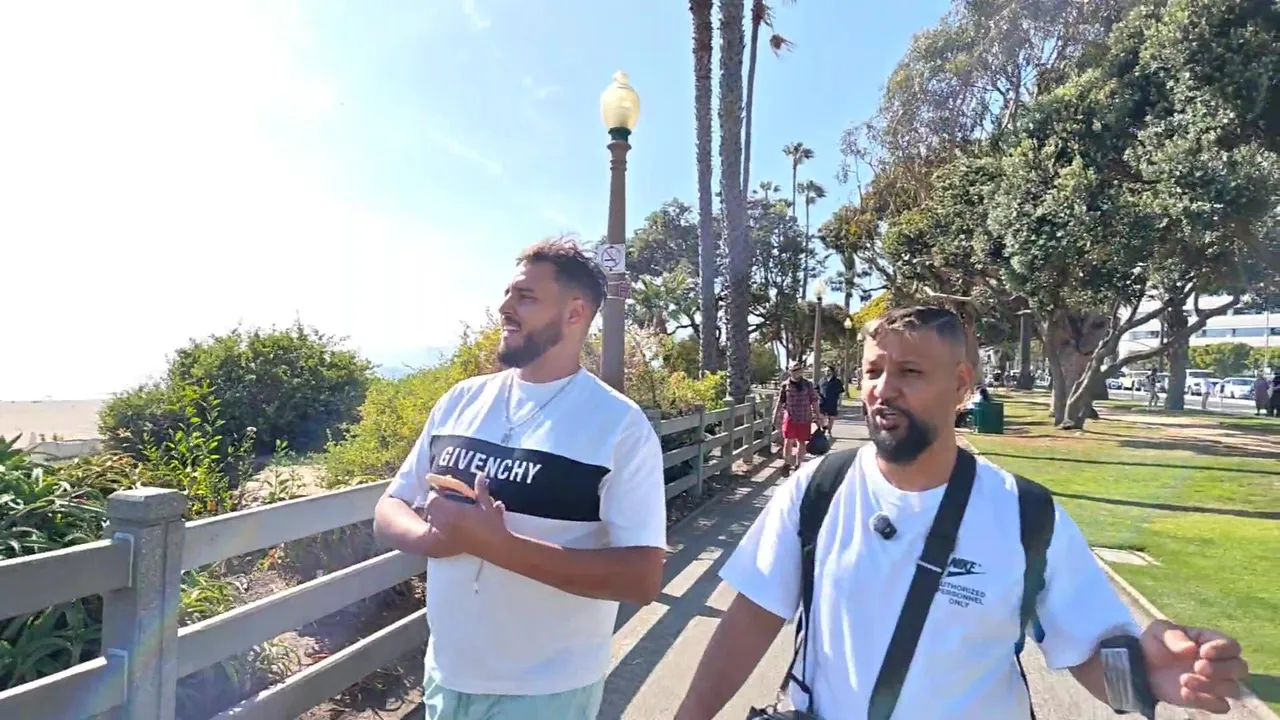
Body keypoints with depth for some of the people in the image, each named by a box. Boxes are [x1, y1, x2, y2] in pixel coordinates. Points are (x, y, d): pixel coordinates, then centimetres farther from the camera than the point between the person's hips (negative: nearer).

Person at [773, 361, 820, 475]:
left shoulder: (808, 384, -1)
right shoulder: (785, 385, -1)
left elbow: (814, 401, 3)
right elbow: (780, 402, 5)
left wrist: (818, 416, 3)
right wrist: (775, 417, 6)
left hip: (805, 419, 1)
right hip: (790, 417, -1)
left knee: (801, 442, 10)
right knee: (788, 441, -8)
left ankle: (797, 464, 25)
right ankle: (787, 464, 7)